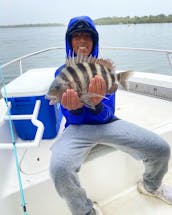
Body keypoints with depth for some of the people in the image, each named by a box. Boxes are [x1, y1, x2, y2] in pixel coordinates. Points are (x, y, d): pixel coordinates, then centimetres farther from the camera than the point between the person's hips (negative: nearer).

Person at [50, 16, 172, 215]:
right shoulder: (62, 73, -1)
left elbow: (107, 115, -7)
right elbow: (74, 119, -6)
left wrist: (96, 103, -30)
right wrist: (74, 108, -31)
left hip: (106, 123, 2)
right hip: (77, 127, -2)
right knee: (59, 169, -35)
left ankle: (150, 185, 21)